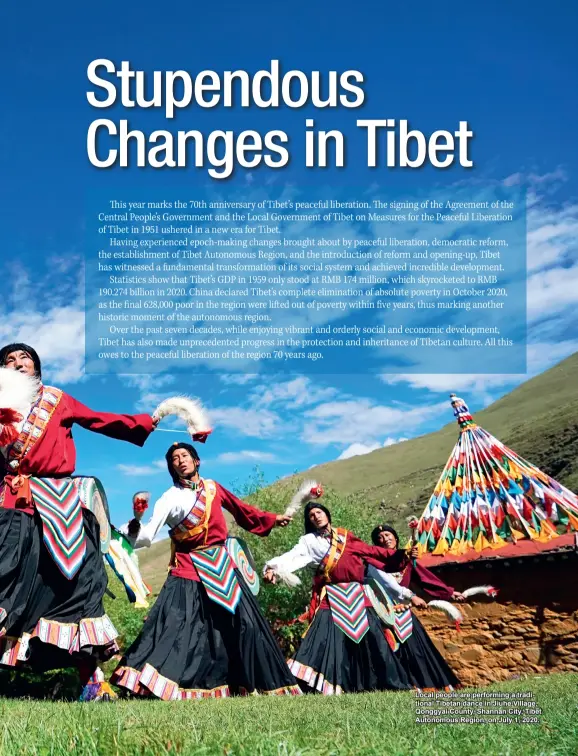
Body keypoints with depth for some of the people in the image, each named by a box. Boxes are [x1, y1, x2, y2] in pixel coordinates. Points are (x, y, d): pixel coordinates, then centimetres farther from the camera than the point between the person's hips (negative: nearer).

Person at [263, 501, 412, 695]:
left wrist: (399, 555, 8)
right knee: (327, 637, -16)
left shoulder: (344, 535, 17)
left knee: (370, 635, 3)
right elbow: (293, 558, -8)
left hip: (355, 594, 3)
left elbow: (370, 551, 16)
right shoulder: (309, 541, 9)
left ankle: (389, 681, 15)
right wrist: (274, 568, -28)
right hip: (331, 597, -3)